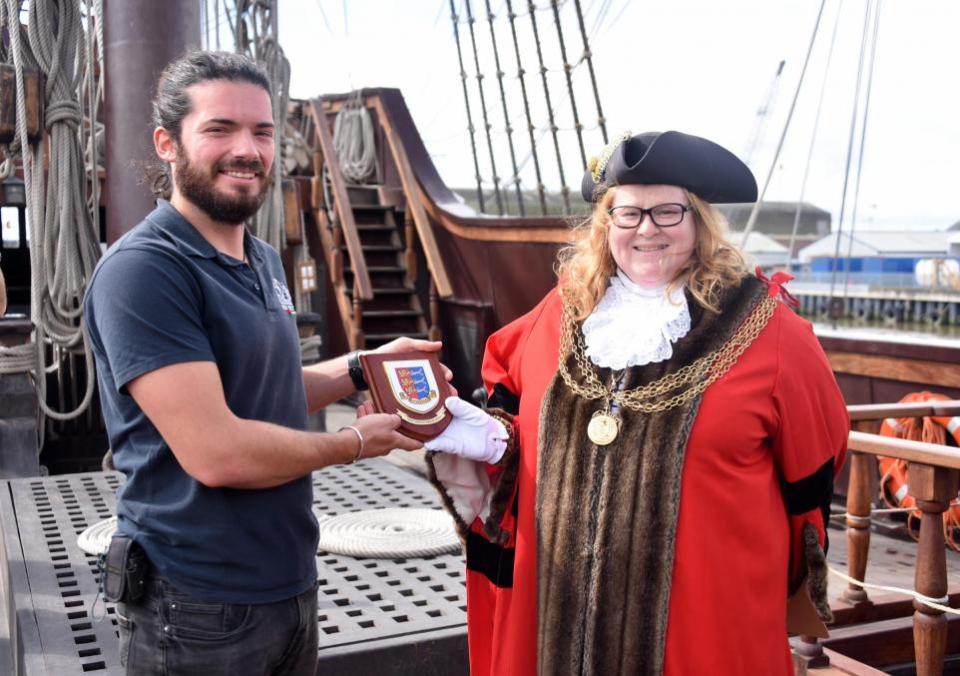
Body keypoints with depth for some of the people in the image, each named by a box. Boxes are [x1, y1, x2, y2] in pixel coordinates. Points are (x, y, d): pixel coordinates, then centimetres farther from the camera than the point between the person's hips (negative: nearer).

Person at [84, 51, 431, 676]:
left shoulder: (264, 260, 9)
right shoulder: (143, 269, -20)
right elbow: (215, 452, -27)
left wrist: (364, 367, 6)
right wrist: (356, 443, -13)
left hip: (292, 582, 8)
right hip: (201, 605, -8)